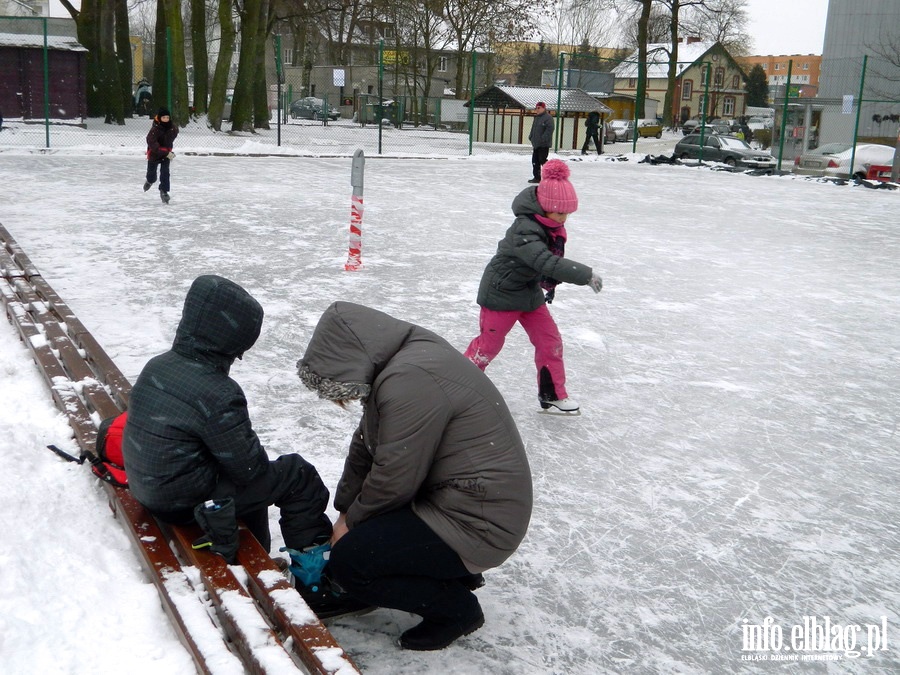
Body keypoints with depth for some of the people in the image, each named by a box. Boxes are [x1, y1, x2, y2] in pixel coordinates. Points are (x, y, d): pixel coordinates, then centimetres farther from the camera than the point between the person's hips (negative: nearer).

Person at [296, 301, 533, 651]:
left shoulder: (410, 380, -26)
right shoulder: (397, 363, 6)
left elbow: (395, 480, -21)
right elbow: (365, 448, 13)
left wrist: (352, 521, -4)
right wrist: (344, 514, 11)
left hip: (476, 523, -10)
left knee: (347, 563, -13)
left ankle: (457, 609, 4)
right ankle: (457, 573, 20)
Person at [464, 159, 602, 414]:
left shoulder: (551, 227, -4)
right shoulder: (525, 230, -32)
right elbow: (547, 262, -44)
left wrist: (549, 281, 0)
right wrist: (586, 275, -44)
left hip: (530, 292, 8)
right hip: (501, 292, -8)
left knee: (550, 341, 7)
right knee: (489, 344, 4)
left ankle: (553, 395, 20)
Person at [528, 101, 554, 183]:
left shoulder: (548, 118, -12)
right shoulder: (537, 118, 17)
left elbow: (549, 130, -21)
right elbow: (533, 129, 27)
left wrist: (542, 139, -24)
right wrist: (531, 137, 14)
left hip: (544, 145, -9)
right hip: (536, 144, 9)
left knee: (542, 160, -9)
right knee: (535, 161, 10)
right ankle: (537, 177, 18)